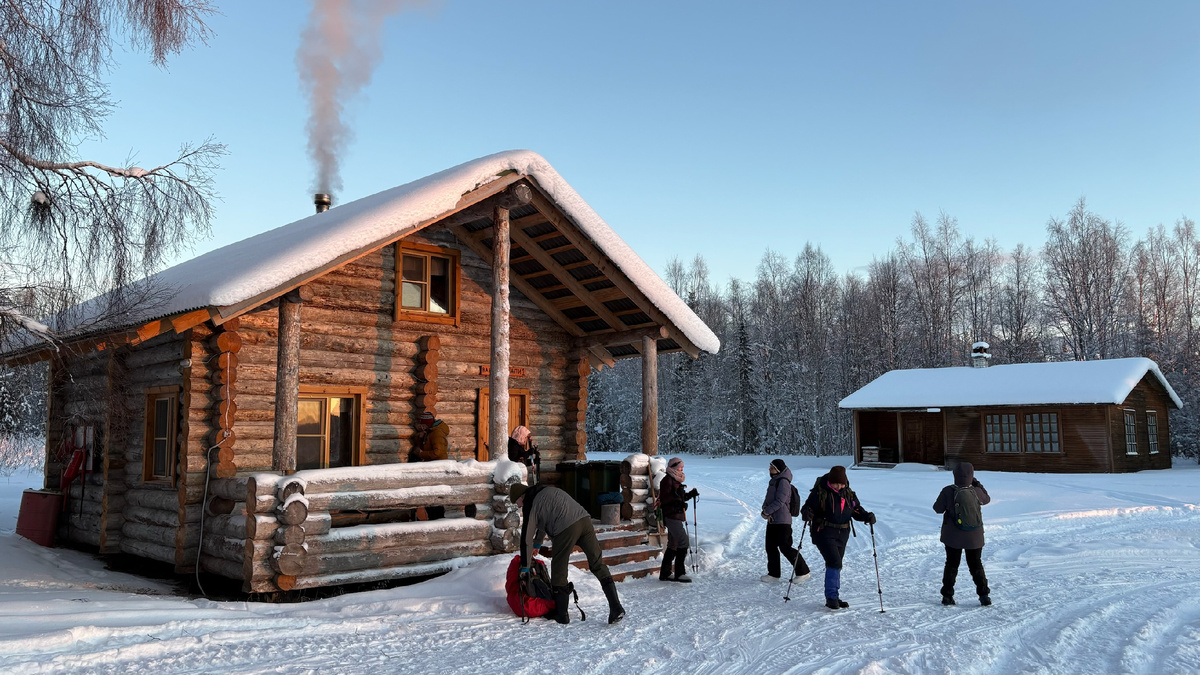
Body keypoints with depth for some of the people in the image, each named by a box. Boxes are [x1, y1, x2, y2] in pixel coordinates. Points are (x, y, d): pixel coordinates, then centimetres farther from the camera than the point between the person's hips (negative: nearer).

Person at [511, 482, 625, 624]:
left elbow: (526, 538, 12)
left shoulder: (530, 504, 9)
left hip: (566, 528, -7)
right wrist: (537, 544, 59)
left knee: (558, 571, 10)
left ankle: (561, 615, 19)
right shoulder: (547, 490, 32)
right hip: (584, 519, 7)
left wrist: (524, 567, 22)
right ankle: (616, 608, 0)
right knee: (598, 565, 8)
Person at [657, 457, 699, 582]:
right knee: (683, 542, -14)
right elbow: (663, 499, -19)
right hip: (671, 516, -11)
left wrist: (690, 494, 11)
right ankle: (679, 573, -12)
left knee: (672, 545, 13)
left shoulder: (675, 480, 21)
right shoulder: (667, 480, -10)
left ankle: (664, 573, 19)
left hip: (676, 516, 11)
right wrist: (675, 496, -32)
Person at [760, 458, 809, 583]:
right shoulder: (774, 481, 15)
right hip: (772, 520, 10)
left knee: (785, 547, -7)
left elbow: (780, 501, -20)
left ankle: (803, 572, 2)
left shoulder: (783, 482, -15)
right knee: (771, 547, 11)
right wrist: (765, 509, -6)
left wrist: (767, 512, -15)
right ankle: (773, 573, 20)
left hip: (782, 521, -10)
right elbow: (768, 499, 13)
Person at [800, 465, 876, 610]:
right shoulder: (820, 492, -10)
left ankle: (834, 597, 22)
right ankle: (831, 597, -9)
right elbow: (809, 506, -9)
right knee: (835, 562, -17)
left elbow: (857, 510, 13)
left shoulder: (848, 493, 7)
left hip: (842, 534, 6)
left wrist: (867, 516, -6)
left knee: (835, 564, 12)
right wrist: (807, 513, -31)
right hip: (824, 533, -6)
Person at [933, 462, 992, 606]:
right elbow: (987, 499, 11)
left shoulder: (948, 491, -17)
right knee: (976, 565, 14)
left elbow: (938, 509, -6)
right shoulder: (976, 491, -12)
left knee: (951, 564, 12)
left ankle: (947, 595, 12)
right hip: (974, 537, 1)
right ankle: (984, 595, 10)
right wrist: (977, 484, 15)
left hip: (953, 537, -1)